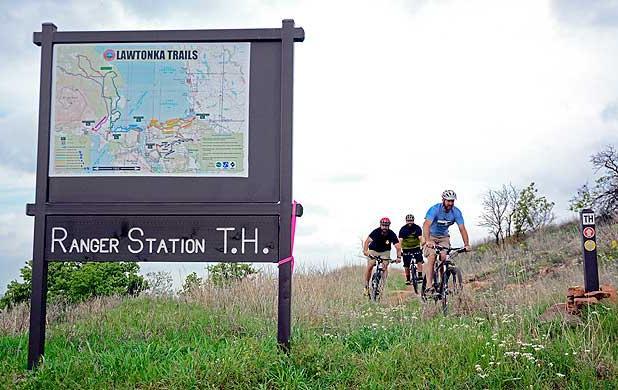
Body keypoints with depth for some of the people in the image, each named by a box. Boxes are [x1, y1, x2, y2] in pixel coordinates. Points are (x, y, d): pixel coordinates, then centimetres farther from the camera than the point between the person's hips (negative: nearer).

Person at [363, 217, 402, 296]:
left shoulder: (392, 234, -24)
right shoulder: (376, 232, -26)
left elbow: (398, 246, -30)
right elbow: (367, 241, -33)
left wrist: (398, 257, -45)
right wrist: (365, 250, -50)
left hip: (385, 252, 1)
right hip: (373, 250, -1)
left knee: (385, 266, -18)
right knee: (370, 266, -15)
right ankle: (366, 285, -4)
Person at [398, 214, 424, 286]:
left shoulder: (417, 228, -14)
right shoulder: (403, 229, -14)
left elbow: (420, 238, -24)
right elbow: (400, 240, -22)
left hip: (416, 247, 0)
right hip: (406, 249, 0)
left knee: (419, 261, -21)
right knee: (406, 265, -3)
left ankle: (420, 276, -16)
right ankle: (408, 279, 11)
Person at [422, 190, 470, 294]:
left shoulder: (456, 212, -15)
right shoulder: (435, 209, -26)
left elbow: (462, 228, -17)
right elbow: (426, 225, -38)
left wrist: (466, 244, -30)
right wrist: (428, 241, -53)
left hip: (444, 237, 3)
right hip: (431, 236, -3)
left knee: (443, 257, -18)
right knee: (432, 257, -22)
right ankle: (429, 285, -23)